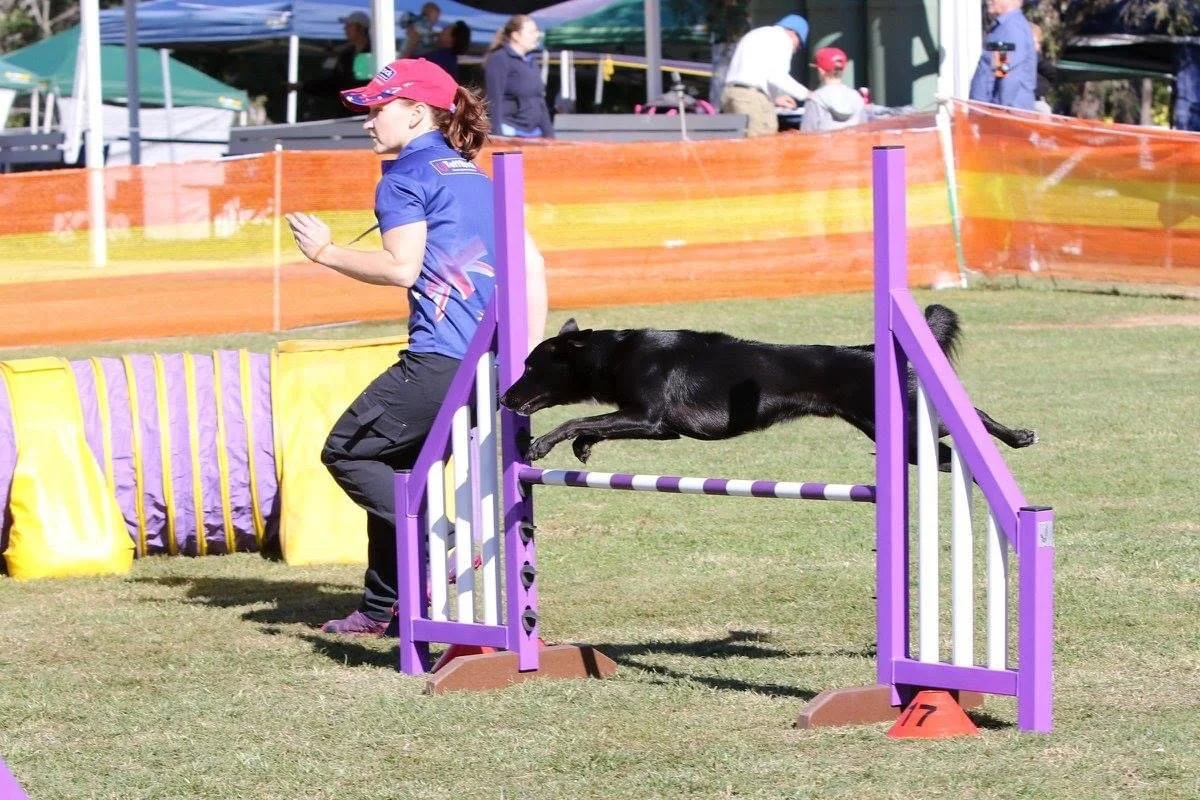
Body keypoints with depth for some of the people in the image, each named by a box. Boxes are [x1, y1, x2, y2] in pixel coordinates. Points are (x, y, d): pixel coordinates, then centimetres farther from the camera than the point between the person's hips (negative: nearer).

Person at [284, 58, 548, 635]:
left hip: (440, 360, -9)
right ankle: (381, 609, 22)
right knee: (395, 463, 21)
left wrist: (325, 252, 0)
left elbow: (401, 267, -13)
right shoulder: (474, 175, 22)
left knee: (348, 452, 4)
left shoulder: (407, 174, -2)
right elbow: (531, 264, 19)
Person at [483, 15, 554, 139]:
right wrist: (497, 136, -19)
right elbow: (495, 100, -13)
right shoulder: (499, 60, -6)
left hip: (534, 133, 8)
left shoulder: (530, 61, 18)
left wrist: (548, 134, 18)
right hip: (510, 133, -8)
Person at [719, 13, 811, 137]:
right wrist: (804, 94, -1)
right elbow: (777, 76, -11)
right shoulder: (783, 38, 1)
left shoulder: (755, 35, 27)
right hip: (753, 97, -9)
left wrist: (774, 99, 23)